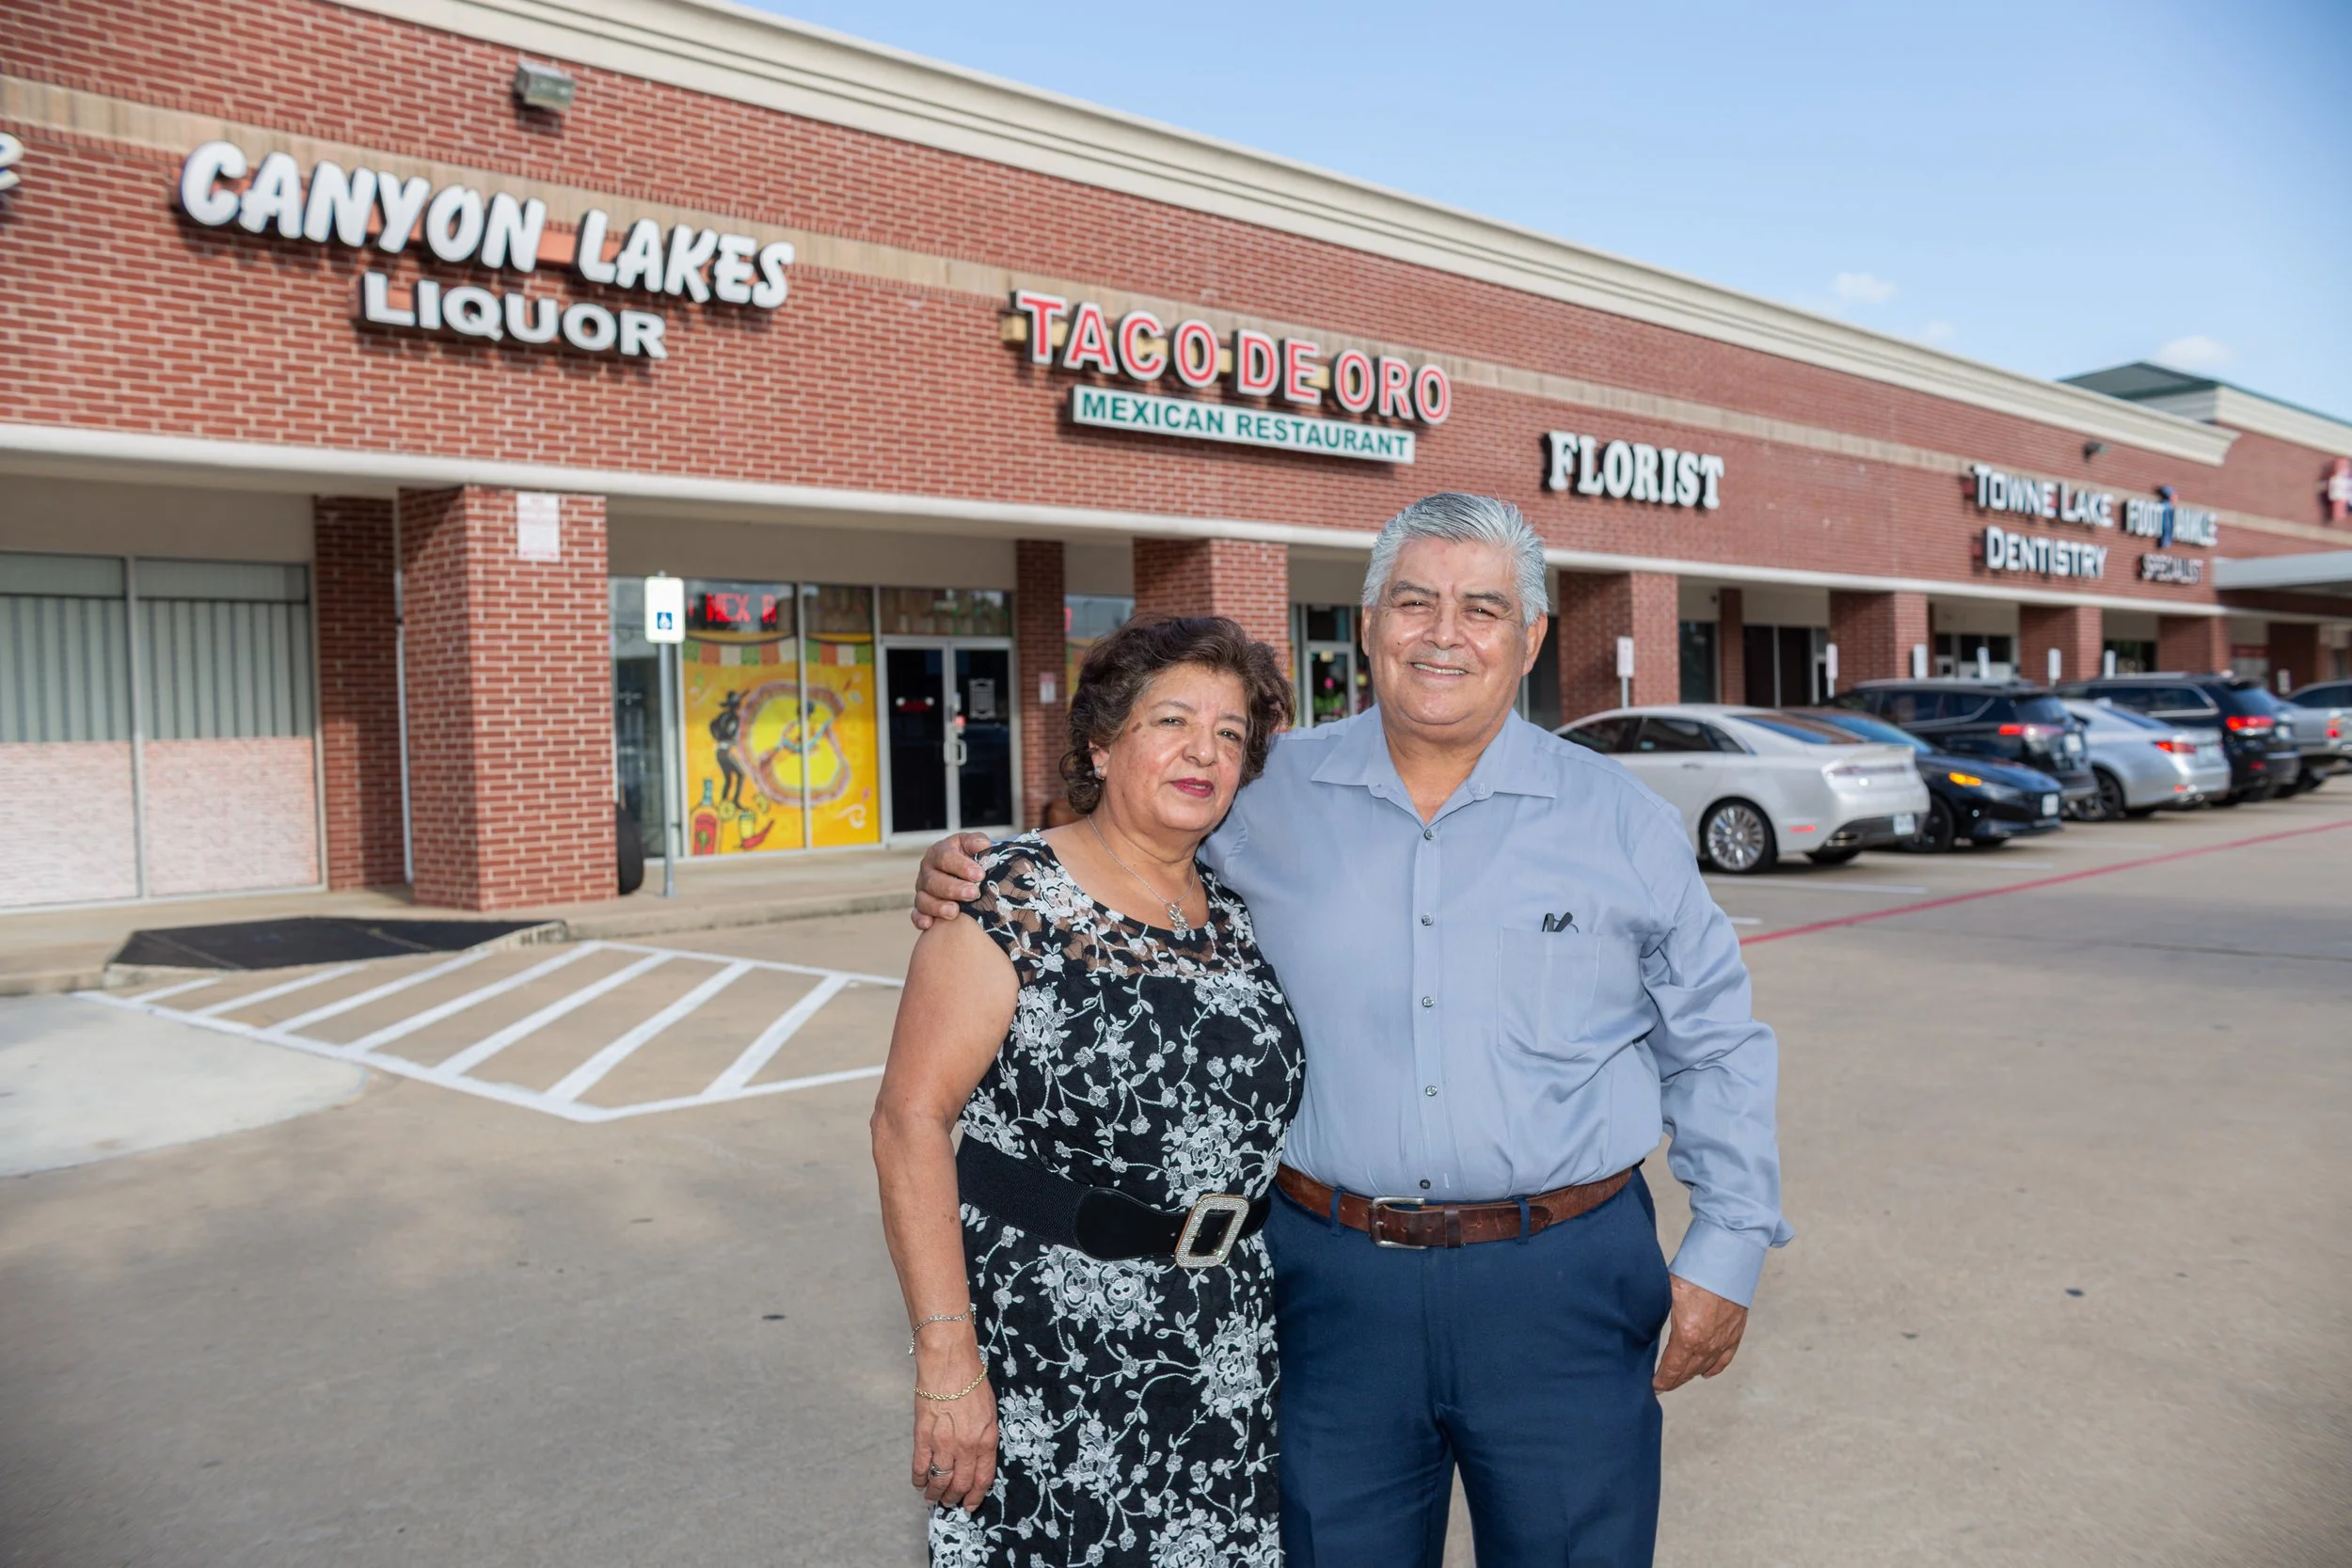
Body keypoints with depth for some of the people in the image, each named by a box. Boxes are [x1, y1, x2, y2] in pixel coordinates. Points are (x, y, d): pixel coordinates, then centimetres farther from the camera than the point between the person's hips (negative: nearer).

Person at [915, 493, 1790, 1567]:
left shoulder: (1622, 822, 1)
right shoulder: (1268, 800, 1)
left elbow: (1714, 1050, 8)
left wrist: (1728, 1247, 4)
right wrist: (970, 880, -4)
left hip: (1559, 1285, 0)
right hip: (1334, 1278, 1)